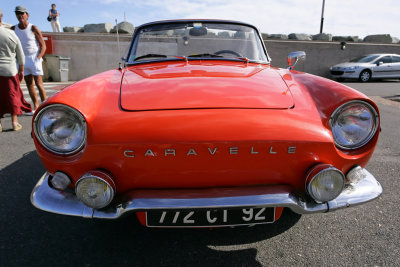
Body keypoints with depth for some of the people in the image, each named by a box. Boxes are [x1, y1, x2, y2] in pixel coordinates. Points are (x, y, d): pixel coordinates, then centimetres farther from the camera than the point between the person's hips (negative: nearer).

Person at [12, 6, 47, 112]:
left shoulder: (33, 29, -6)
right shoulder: (13, 29, 5)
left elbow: (43, 46, -5)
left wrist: (38, 58, -16)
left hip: (34, 58, -4)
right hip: (23, 59, 5)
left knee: (39, 83, -8)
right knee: (29, 84, 6)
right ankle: (36, 106, 13)